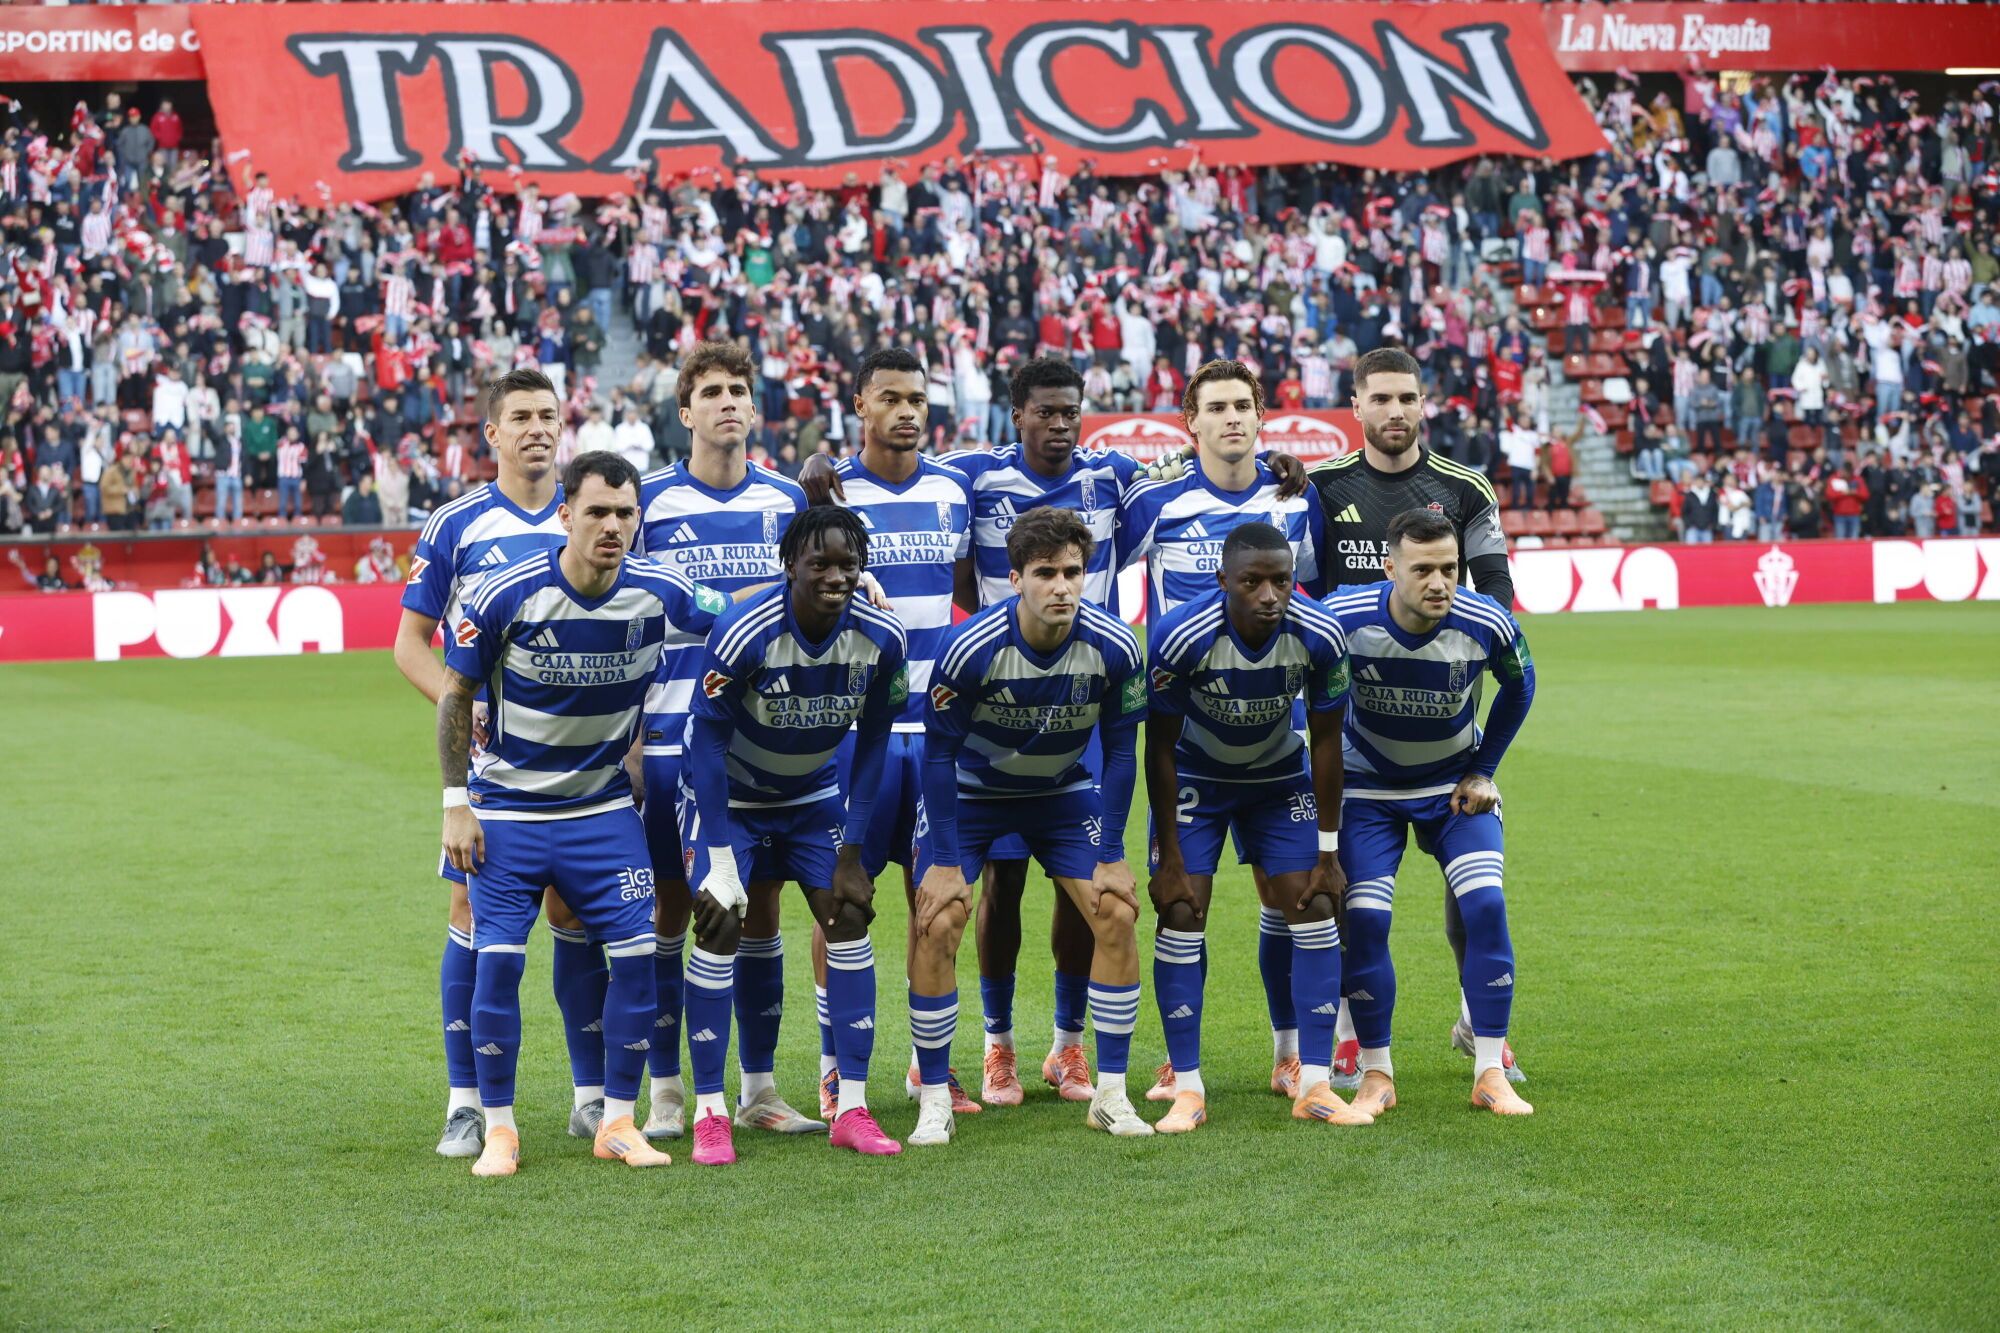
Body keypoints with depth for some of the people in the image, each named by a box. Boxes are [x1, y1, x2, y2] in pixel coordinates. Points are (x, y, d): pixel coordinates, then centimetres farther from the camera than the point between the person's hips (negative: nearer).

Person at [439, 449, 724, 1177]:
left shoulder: (659, 593, -10)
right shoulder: (506, 594, -17)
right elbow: (455, 694, -5)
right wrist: (456, 803, -7)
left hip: (605, 808, 2)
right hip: (508, 810, -2)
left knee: (636, 953, -5)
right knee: (497, 959, -9)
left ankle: (618, 1123, 9)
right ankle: (498, 1130, 6)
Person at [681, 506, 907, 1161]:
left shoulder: (881, 638, -19)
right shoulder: (744, 632, -31)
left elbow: (872, 744, -6)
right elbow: (706, 739, -22)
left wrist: (851, 853, -7)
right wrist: (719, 856, -23)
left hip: (815, 794, 4)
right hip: (730, 792, -4)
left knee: (849, 916, -6)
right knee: (720, 922, -14)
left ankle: (850, 1107, 0)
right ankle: (709, 1113, -7)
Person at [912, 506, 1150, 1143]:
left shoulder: (1114, 648, -23)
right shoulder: (968, 647, -30)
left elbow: (1119, 750, -8)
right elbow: (939, 751, -18)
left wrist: (1111, 857, -9)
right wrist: (944, 862, -18)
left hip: (1063, 791, 2)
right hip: (970, 789, -2)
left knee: (1117, 916, -10)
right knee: (936, 925, -16)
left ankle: (1110, 1095, 3)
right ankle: (934, 1101, -2)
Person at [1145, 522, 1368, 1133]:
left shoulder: (1319, 636, -26)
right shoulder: (1179, 636, -32)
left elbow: (1327, 741, -11)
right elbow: (1160, 748, -19)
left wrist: (1327, 853, -9)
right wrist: (1170, 859, -17)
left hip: (1281, 777, 2)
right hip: (1196, 777, -2)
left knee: (1315, 908, -7)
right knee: (1182, 913, -11)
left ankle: (1315, 1086, 0)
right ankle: (1187, 1089, -3)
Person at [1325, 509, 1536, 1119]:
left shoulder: (1488, 624, -23)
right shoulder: (1343, 619, -27)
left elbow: (1519, 685, 1)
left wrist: (1484, 770, 1)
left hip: (1456, 784, 1)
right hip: (1369, 785, 0)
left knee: (1485, 907, -15)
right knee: (1364, 919, -11)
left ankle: (1490, 1074, -4)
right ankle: (1376, 1074, 6)